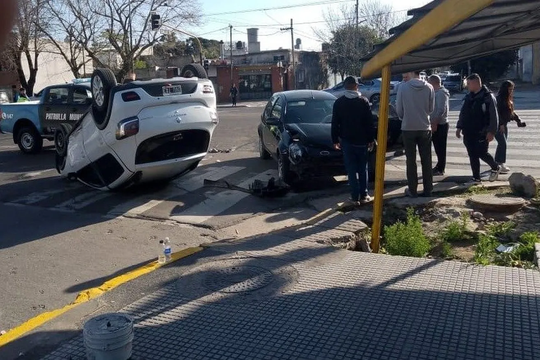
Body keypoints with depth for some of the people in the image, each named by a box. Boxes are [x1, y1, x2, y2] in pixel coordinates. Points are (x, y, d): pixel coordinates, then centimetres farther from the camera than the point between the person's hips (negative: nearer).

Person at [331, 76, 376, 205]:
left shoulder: (339, 102, -1)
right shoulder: (364, 101, -2)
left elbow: (335, 124, 1)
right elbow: (370, 123, -2)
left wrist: (335, 140, 8)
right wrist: (371, 139, 5)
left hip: (346, 141, 0)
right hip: (362, 141, 0)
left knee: (351, 170, 3)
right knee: (363, 169, 11)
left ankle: (355, 197, 1)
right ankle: (364, 195, 12)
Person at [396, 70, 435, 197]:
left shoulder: (403, 87, -10)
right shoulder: (429, 88, -5)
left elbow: (399, 110, -3)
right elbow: (431, 108, 4)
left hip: (408, 128, -2)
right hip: (425, 128, 2)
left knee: (411, 160, 7)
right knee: (426, 160, 10)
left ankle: (412, 190, 11)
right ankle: (428, 190, 16)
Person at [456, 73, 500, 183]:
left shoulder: (488, 96, -9)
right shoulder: (468, 97, 12)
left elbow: (494, 116, -12)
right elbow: (462, 113, 18)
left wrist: (491, 131, -18)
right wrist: (459, 127, 12)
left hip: (481, 133, -6)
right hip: (468, 132, 6)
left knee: (482, 153, -3)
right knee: (473, 156, 7)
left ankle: (495, 167, 25)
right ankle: (476, 178, 15)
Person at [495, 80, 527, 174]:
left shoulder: (508, 99, 13)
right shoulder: (499, 98, -14)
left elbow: (511, 112, 19)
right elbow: (497, 112, -19)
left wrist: (518, 120, 13)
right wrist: (501, 124, -22)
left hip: (504, 124, 9)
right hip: (498, 125, -9)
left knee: (502, 144, 11)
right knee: (503, 143, -12)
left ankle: (497, 163, 18)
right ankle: (501, 164, -9)